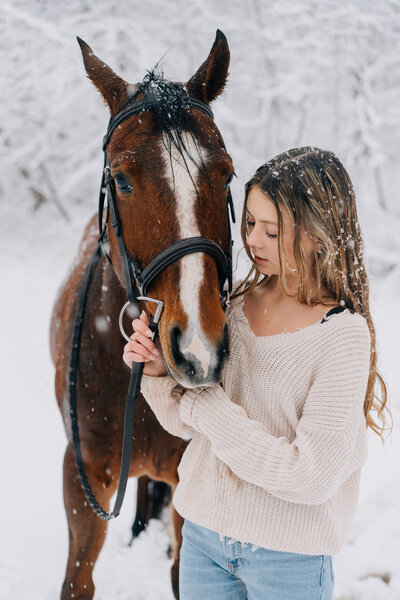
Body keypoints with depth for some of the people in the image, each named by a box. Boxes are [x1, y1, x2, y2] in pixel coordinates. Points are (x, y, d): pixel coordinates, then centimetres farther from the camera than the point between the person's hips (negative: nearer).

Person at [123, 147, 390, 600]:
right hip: (203, 532, 4)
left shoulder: (344, 336, -19)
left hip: (287, 558, -4)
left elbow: (313, 476, -23)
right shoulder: (232, 303, -3)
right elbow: (187, 424, 4)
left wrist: (207, 404, -20)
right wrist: (160, 373, -16)